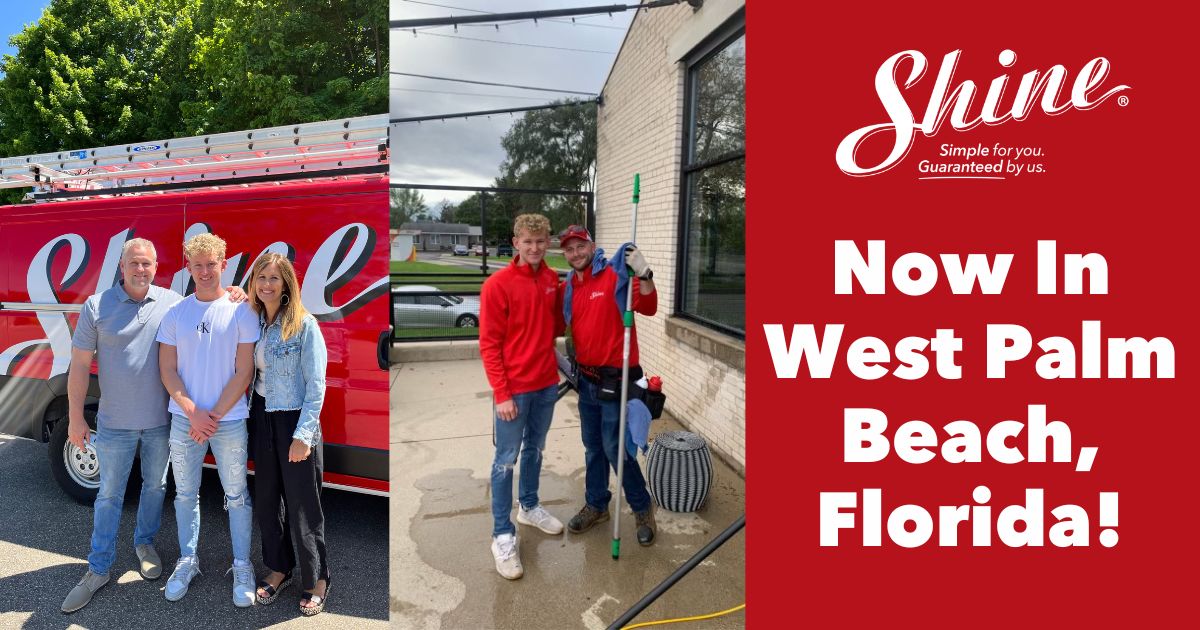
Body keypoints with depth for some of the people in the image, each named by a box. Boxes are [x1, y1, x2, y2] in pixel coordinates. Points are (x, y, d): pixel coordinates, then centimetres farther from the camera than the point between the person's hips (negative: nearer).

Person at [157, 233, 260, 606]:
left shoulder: (241, 312, -5)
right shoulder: (176, 313, 4)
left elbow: (243, 373, -6)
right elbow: (168, 369, 2)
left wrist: (214, 415, -11)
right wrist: (193, 412, -10)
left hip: (229, 420, -3)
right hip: (184, 419, 3)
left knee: (236, 495, 6)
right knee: (186, 494, 14)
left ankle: (242, 567, 18)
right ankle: (187, 561, 31)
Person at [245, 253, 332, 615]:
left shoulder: (304, 324, -12)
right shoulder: (253, 322, 6)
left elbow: (316, 385, -14)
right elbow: (249, 373, 10)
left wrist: (303, 435, -18)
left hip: (295, 422, -6)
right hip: (262, 419, 6)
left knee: (302, 505, 3)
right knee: (266, 500, 16)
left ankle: (317, 580, 20)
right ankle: (279, 569, 35)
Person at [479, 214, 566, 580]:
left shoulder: (553, 280, 3)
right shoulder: (498, 285, -14)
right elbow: (489, 345, -14)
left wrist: (563, 298, 1)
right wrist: (502, 394, -16)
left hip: (547, 384, 6)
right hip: (514, 389, -6)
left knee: (535, 450, 21)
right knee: (507, 460, 4)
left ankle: (529, 507, 41)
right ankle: (503, 535, 15)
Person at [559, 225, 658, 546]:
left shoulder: (616, 276, -12)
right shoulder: (567, 288, 7)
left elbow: (648, 308, -22)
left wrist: (644, 275, -36)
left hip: (614, 381, -6)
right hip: (586, 380, 7)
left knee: (615, 449, 0)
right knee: (593, 447, 18)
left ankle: (643, 508, 21)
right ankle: (596, 505, 35)